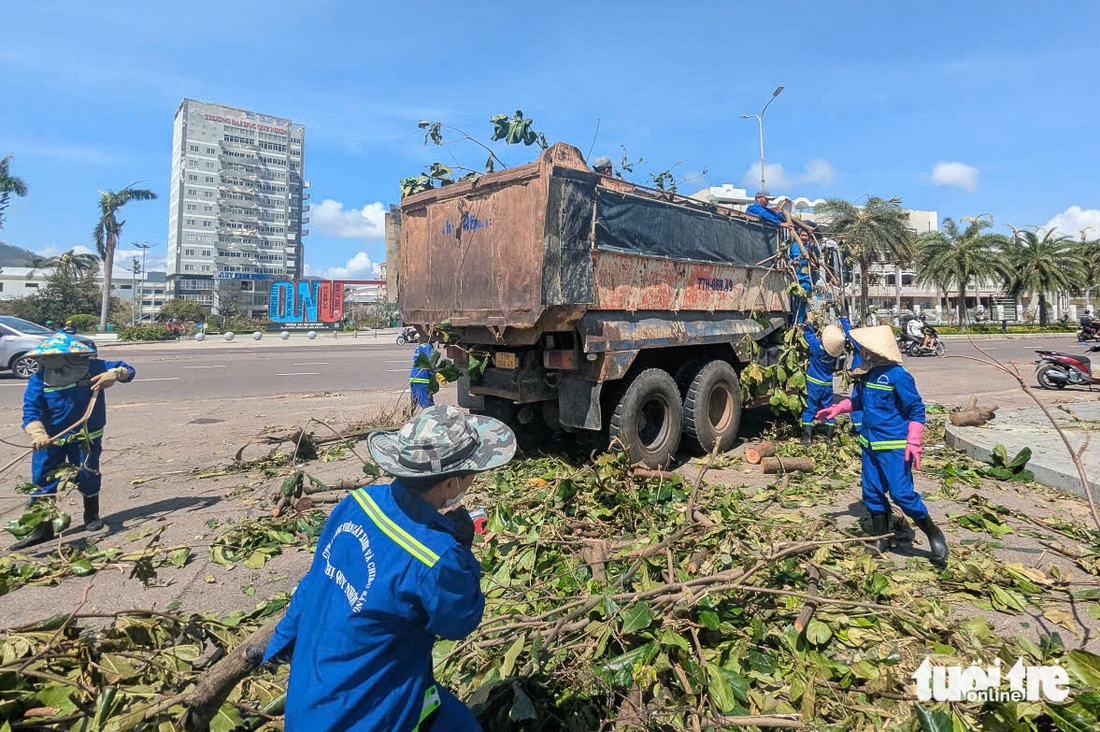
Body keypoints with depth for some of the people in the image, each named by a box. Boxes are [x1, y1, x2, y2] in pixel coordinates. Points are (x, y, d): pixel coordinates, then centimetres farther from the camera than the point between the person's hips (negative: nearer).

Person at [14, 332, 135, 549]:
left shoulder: (94, 368, -10)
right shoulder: (39, 381, -10)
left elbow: (127, 370, -3)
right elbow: (31, 411, -16)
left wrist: (114, 374, -26)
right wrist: (38, 434, -33)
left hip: (86, 437, 0)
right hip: (51, 439, 1)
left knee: (88, 476, 5)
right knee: (43, 479, -2)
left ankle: (92, 515, 30)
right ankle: (42, 527, 9)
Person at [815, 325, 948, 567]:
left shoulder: (897, 375, -17)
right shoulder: (865, 374, 5)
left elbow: (917, 409, -13)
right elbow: (856, 401, 22)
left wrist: (913, 442, -20)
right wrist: (836, 409, 8)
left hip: (894, 446, -8)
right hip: (870, 444, 8)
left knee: (902, 493, -8)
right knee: (872, 493, 12)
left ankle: (934, 535, 15)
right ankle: (880, 541, 26)